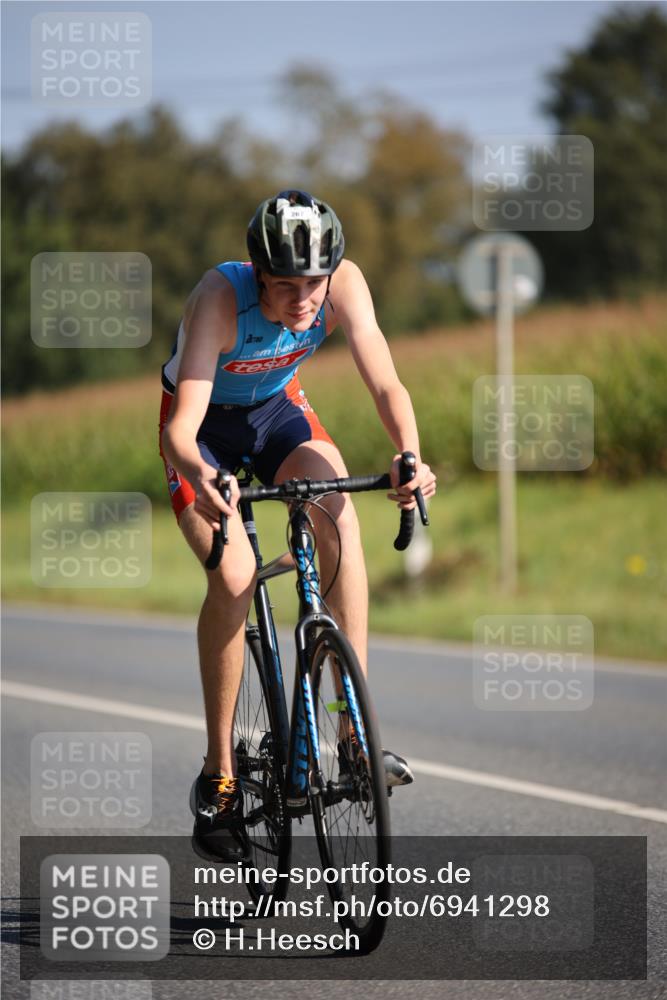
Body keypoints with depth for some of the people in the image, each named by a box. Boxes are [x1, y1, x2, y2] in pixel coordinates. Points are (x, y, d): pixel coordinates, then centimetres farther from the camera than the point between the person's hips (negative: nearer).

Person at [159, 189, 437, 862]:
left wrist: (411, 457, -50)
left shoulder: (343, 283, -26)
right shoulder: (220, 297, -35)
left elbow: (385, 384, -30)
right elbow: (181, 427, -42)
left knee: (337, 512, -27)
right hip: (205, 427, -3)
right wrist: (201, 479, -63)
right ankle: (219, 775, -9)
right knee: (233, 575, -23)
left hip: (277, 408, 3)